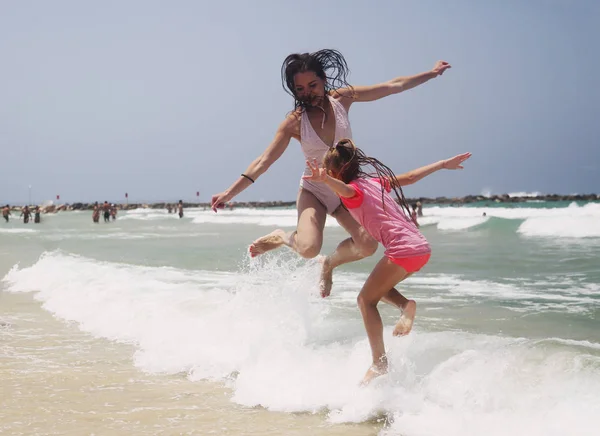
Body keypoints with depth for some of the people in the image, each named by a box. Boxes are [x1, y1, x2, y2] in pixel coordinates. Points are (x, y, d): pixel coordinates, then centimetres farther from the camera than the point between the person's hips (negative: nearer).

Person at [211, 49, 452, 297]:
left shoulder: (342, 98, -7)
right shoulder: (294, 122, -14)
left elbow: (393, 86, 0)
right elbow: (264, 161, -15)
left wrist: (432, 73, 4)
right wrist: (230, 193, -21)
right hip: (313, 191, -3)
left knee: (368, 244, -19)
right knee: (309, 248, -29)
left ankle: (329, 265, 14)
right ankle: (281, 238, 8)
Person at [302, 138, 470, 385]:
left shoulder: (353, 190, -4)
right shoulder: (374, 181, 19)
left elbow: (342, 188, -29)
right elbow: (410, 177, 27)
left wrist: (324, 180, -51)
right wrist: (444, 164, 39)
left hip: (402, 249, -8)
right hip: (422, 247, 9)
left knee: (366, 299, 0)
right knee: (375, 287, 24)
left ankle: (380, 363, -7)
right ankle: (406, 304, -1)